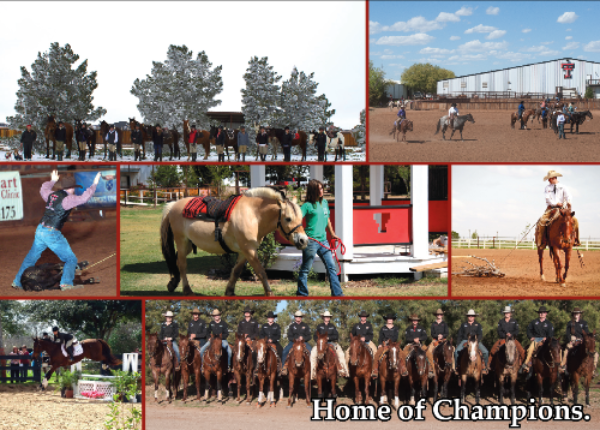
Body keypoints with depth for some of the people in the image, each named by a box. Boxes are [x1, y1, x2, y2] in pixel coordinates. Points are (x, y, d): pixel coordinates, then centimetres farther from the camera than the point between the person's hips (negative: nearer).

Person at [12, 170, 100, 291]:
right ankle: (66, 283, -11)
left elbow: (43, 189, 30)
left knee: (31, 257, 22)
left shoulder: (52, 194, 8)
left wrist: (52, 181, 45)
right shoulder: (67, 199, -13)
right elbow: (83, 198, -22)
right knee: (71, 259, 4)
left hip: (40, 230, 7)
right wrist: (94, 184, -13)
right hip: (52, 234, -7)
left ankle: (17, 282, 28)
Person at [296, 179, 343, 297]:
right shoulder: (308, 205, -7)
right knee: (306, 269, 3)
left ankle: (337, 293, 8)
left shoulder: (324, 202, 13)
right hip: (311, 242, -7)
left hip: (323, 240, 7)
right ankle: (302, 294, 13)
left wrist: (332, 234, 33)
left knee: (332, 267, 5)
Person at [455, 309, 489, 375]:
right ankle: (457, 366, -10)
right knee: (456, 351, -25)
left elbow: (480, 335, 4)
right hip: (465, 341, 0)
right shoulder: (463, 325, 15)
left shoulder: (478, 325, 13)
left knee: (485, 352, -20)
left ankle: (484, 367, -3)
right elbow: (459, 335, 16)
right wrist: (457, 344, 5)